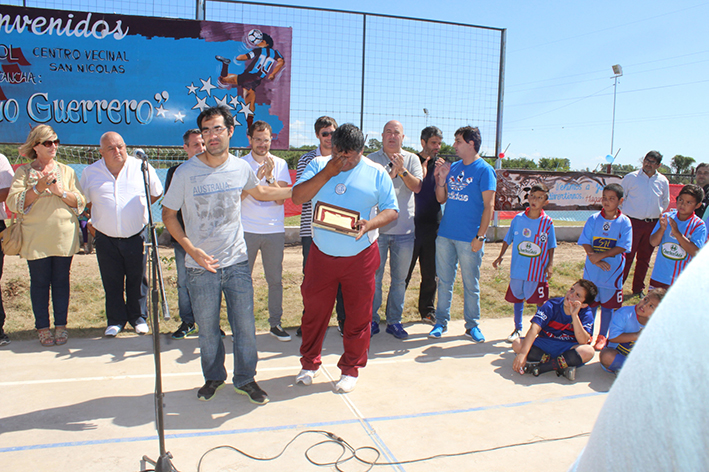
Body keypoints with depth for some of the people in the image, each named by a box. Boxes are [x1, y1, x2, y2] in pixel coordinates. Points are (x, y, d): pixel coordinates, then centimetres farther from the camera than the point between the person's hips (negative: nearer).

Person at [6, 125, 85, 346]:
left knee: (61, 280, 5)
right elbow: (13, 203, -6)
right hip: (36, 239, -1)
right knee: (40, 282, 3)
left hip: (64, 236, 2)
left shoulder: (66, 171, 11)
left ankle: (61, 325, 15)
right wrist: (37, 189, -17)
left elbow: (80, 203, 5)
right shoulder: (24, 172, 5)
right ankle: (43, 328, 13)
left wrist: (61, 192, -12)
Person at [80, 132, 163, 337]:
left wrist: (139, 209, 6)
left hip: (137, 235, -1)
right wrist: (93, 220, 7)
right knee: (111, 282, 8)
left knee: (137, 279, 9)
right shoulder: (90, 172, 1)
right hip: (106, 238, 1)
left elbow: (156, 193, 11)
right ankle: (116, 320, 23)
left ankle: (138, 317, 25)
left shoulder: (142, 168, -3)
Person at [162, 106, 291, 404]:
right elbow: (168, 214, -1)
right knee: (207, 329, 11)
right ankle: (213, 377, 35)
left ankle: (245, 379, 27)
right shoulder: (186, 173, -9)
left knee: (245, 326, 7)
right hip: (201, 267, -2)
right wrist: (191, 249, -13)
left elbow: (260, 192, 22)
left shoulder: (241, 168, 0)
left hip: (237, 262, 2)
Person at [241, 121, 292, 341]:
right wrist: (256, 177, -18)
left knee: (275, 280, 5)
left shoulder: (280, 164, 5)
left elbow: (281, 199, -4)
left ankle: (275, 323, 18)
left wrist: (270, 177, -18)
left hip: (274, 231, 1)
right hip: (246, 230, -1)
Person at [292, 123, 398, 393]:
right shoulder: (318, 165, 3)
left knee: (358, 315, 7)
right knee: (314, 309, 10)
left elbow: (391, 210, -1)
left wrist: (369, 224, -21)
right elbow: (297, 197, -9)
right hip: (321, 254, 1)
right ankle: (309, 363, 30)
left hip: (360, 256, -1)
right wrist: (327, 173, -18)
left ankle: (351, 369, 25)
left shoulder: (376, 173, 0)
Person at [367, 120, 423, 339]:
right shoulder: (372, 159, 2)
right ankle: (372, 320, 17)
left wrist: (403, 171, -19)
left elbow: (417, 187, -4)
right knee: (374, 278, 3)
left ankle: (394, 321, 21)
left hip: (404, 229, 2)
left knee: (399, 279, 9)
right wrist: (390, 175, -19)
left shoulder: (412, 159, 7)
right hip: (377, 228, -2)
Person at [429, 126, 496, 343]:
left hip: (469, 238, -5)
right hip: (445, 235, 5)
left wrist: (480, 236, -14)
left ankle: (472, 325, 19)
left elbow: (488, 206, -9)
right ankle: (441, 322, 20)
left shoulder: (484, 170, -6)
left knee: (471, 284, 6)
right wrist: (440, 177, -3)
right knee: (444, 281, 10)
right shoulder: (453, 168, 11)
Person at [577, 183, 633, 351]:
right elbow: (585, 243, -4)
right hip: (592, 271, 1)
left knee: (607, 305, 10)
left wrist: (600, 256, -20)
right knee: (590, 303, 10)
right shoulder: (593, 219, -1)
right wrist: (594, 259, -18)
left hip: (613, 272, -1)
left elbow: (622, 247, -12)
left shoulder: (624, 222, -5)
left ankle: (602, 337, 24)